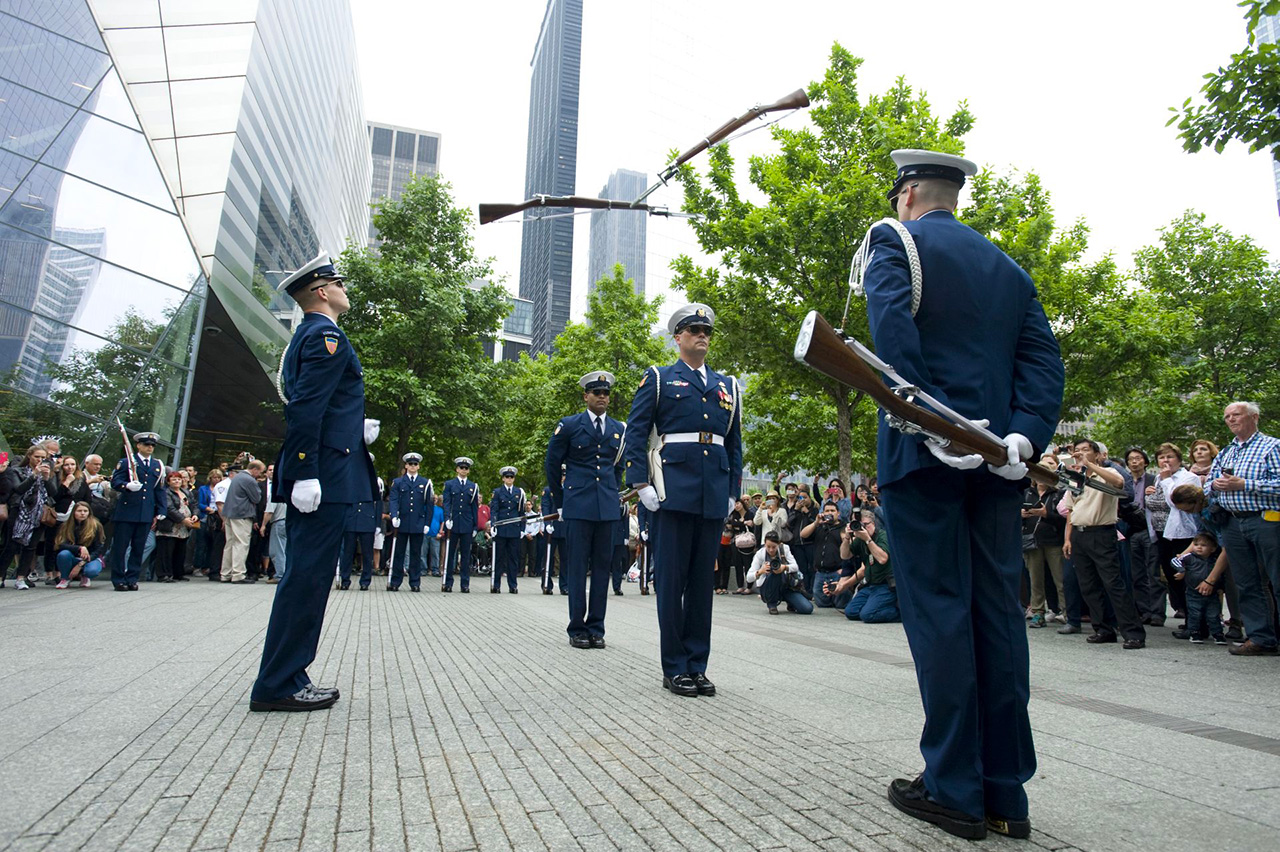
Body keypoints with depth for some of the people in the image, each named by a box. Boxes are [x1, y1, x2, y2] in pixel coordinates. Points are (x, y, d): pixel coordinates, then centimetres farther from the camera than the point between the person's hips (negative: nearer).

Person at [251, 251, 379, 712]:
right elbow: (305, 409, -20)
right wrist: (305, 474, -24)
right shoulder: (326, 336, -9)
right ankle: (277, 686, 0)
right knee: (308, 576, -6)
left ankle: (287, 678, 20)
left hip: (317, 473, 11)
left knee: (306, 575, 13)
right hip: (326, 474, -11)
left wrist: (356, 429, 14)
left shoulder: (308, 336, 22)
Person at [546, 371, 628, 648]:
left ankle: (596, 628, 14)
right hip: (578, 508, -3)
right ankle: (577, 629, 9)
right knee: (577, 568, 0)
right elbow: (552, 465, 7)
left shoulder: (619, 429, 11)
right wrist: (560, 501, 8)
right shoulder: (568, 425, 1)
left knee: (602, 569, 5)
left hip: (609, 508, 3)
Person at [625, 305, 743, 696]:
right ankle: (675, 668, 10)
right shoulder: (659, 378, 8)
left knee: (703, 579, 8)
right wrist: (641, 483, -9)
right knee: (671, 578, -1)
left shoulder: (728, 386, 19)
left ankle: (697, 665, 17)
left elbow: (734, 443, 20)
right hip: (674, 491, -4)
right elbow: (635, 432, 1)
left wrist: (733, 491, 12)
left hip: (713, 495, 4)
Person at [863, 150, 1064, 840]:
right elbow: (1043, 357, 8)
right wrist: (1025, 434, -3)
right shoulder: (1006, 266, 22)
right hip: (996, 460, 6)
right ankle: (1005, 792, 15)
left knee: (937, 609, -2)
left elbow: (893, 331, -15)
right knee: (997, 611, 7)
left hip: (924, 454, -6)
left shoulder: (896, 240, 5)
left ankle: (954, 789, 5)